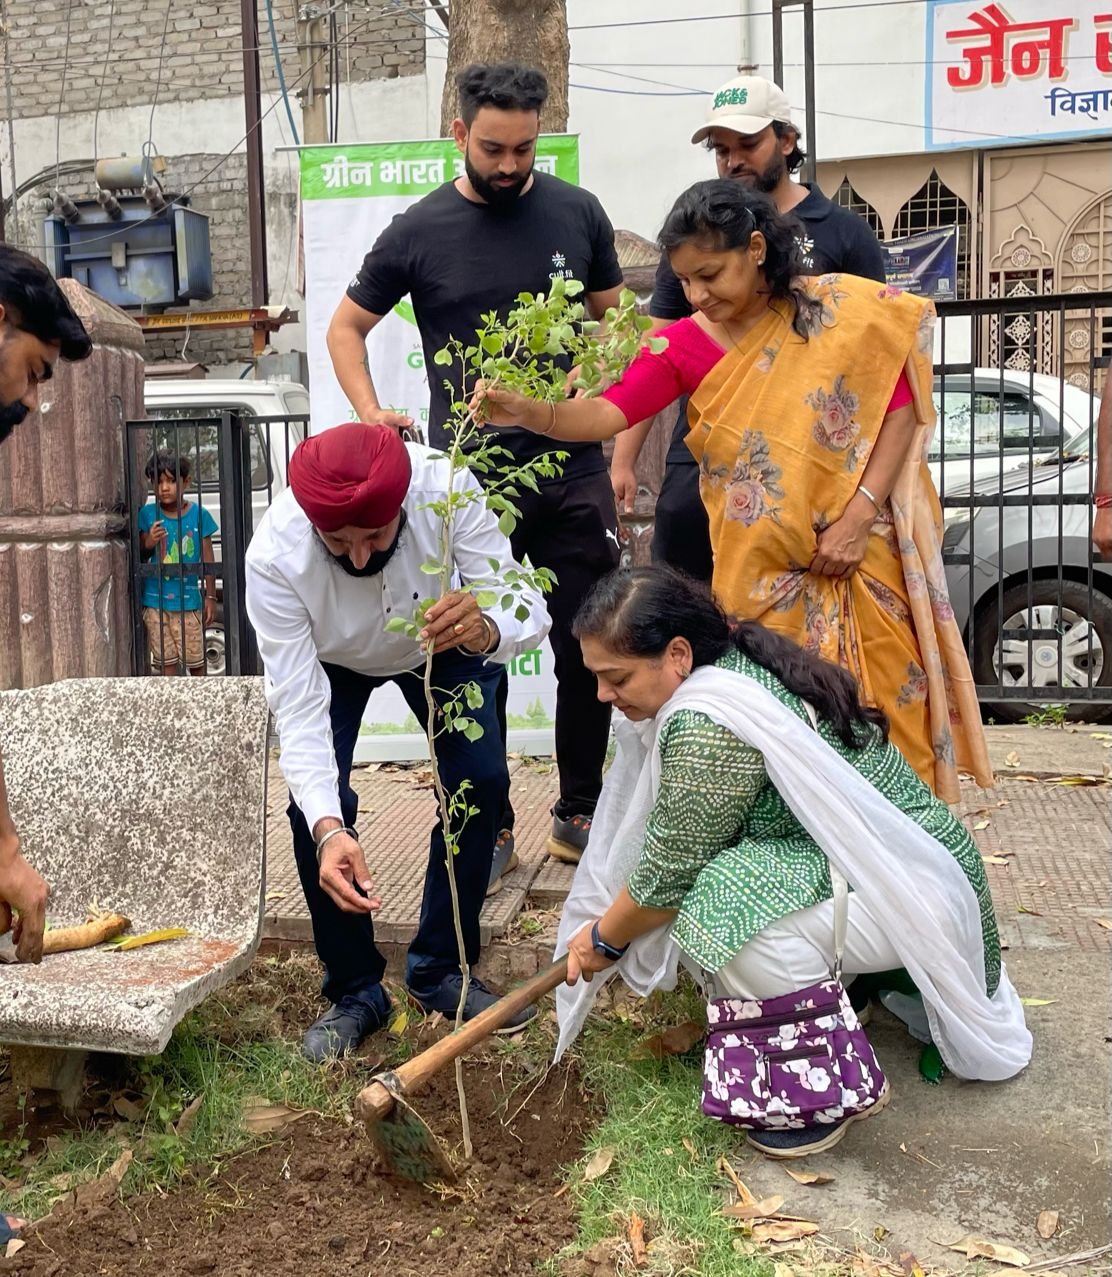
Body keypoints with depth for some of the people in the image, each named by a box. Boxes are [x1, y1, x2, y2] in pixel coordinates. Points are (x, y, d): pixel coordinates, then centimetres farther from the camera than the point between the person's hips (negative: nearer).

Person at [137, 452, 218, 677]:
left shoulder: (199, 515, -4)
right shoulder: (148, 514, 0)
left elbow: (207, 560, 1)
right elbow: (140, 555, 8)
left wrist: (210, 597, 0)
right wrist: (148, 544, -15)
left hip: (189, 601, -1)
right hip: (156, 603, 1)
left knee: (196, 662, 5)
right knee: (166, 662, 8)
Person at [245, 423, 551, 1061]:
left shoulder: (447, 490, -40)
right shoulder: (275, 555, -40)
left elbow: (528, 606, -40)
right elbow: (299, 707, -38)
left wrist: (487, 628, -65)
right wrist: (328, 829, -52)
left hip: (437, 646, 1)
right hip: (330, 660, -1)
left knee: (482, 782, -11)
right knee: (316, 806, -17)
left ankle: (441, 971, 10)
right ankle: (354, 991, 6)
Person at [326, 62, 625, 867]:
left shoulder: (577, 213, 4)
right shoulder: (418, 232, 0)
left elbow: (615, 319, 14)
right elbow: (347, 328, 9)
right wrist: (370, 415, -7)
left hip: (573, 474, 1)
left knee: (587, 649, 5)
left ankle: (579, 814, 23)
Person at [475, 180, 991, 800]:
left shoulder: (846, 309, -5)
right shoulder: (685, 345, -1)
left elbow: (901, 407, -4)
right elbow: (608, 413, -13)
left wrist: (858, 516, -12)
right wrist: (528, 412, -31)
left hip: (863, 555, -1)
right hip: (763, 574, 1)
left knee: (883, 704, 5)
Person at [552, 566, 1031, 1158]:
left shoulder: (707, 726, -28)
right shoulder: (732, 664, 2)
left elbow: (667, 874, -19)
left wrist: (604, 939, -1)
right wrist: (605, 927, 10)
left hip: (914, 888, -10)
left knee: (721, 909, -30)